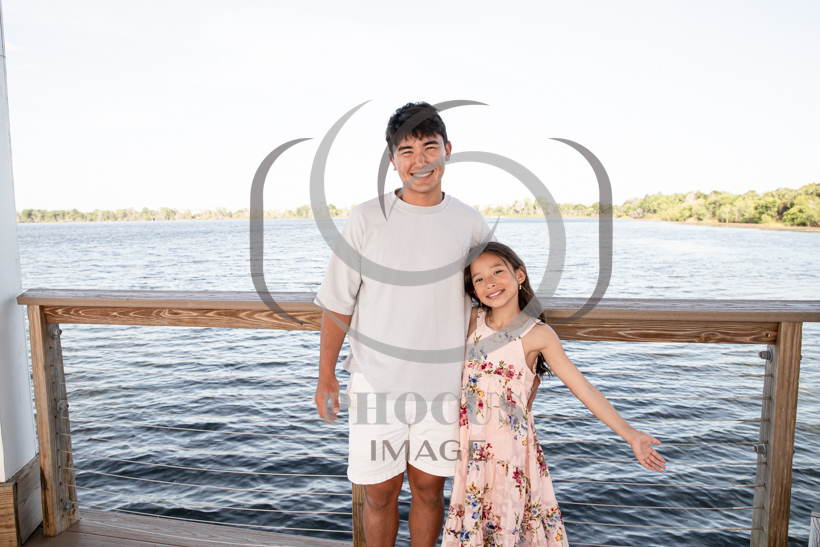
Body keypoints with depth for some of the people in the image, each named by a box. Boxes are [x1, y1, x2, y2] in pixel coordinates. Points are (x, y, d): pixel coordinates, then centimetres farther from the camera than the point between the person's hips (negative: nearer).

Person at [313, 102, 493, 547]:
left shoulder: (470, 224, -1)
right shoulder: (367, 219, -6)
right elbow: (338, 303, -2)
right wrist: (325, 376, 0)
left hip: (444, 381, 1)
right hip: (376, 381, -1)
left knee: (429, 488, 14)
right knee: (379, 491, 11)